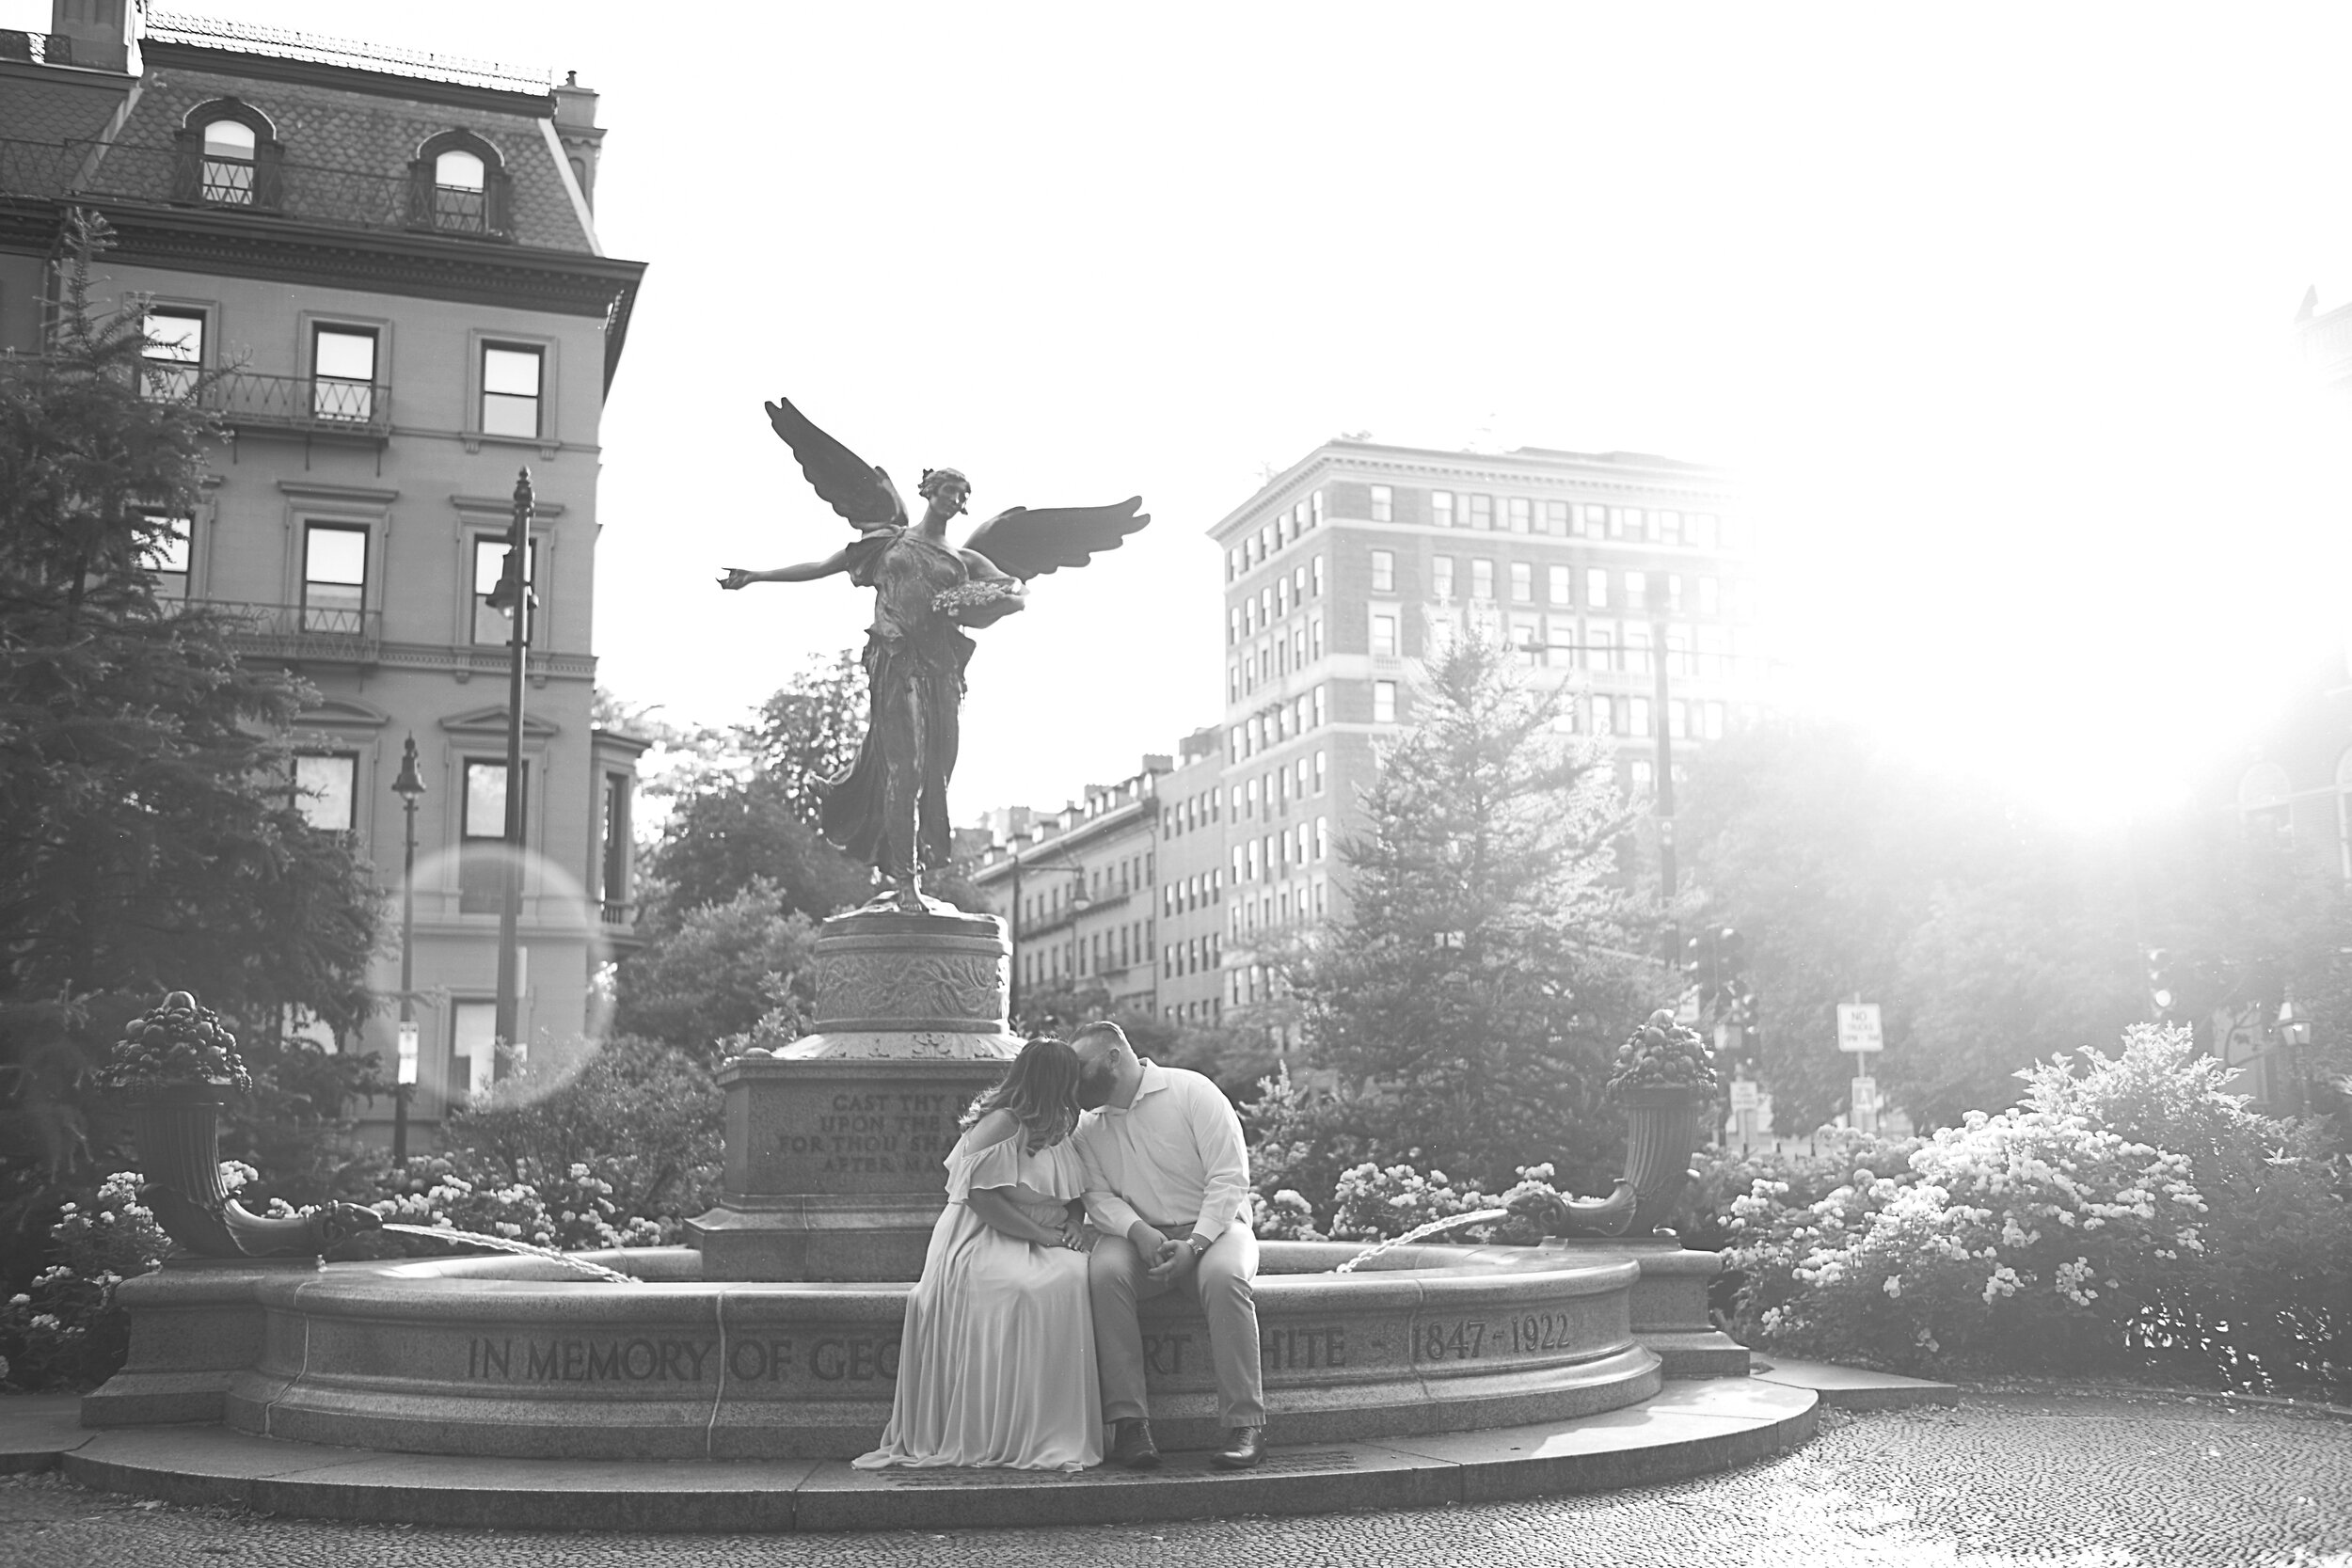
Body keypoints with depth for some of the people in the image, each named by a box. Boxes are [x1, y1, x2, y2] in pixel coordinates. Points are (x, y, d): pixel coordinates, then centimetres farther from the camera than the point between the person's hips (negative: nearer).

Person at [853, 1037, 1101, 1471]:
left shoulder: (1054, 1129, 17)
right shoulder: (1001, 1123, -10)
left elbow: (1071, 1197, 22)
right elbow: (980, 1196, -18)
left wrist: (1071, 1224, -2)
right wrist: (1042, 1235, -20)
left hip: (1033, 1246, 7)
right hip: (982, 1243, -7)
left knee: (1079, 1275, -24)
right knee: (1032, 1291, -35)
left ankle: (1057, 1433, -25)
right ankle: (1014, 1437, -28)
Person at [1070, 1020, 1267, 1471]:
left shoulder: (1191, 1091, -6)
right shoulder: (1087, 1125, 9)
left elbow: (1230, 1176, -11)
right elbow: (1098, 1195, -1)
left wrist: (1194, 1244, -21)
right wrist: (1138, 1232, -22)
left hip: (1212, 1227, -3)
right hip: (1137, 1235, 3)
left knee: (1223, 1274, -36)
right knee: (1103, 1271, -30)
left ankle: (1245, 1424, -31)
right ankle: (1128, 1421, -31)